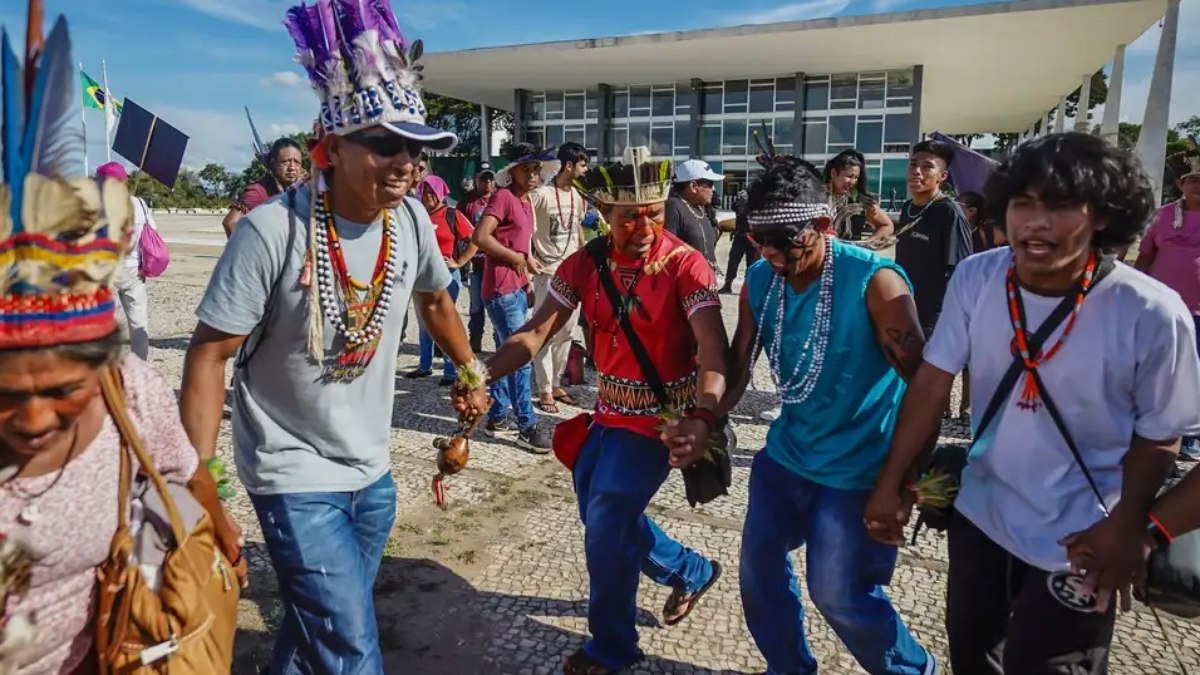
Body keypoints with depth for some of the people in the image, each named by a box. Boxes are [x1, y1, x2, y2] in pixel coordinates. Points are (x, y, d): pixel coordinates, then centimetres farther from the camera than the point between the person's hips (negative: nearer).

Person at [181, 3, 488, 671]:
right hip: (295, 476, -5)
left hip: (373, 471, 6)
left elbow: (435, 297, 15)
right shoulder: (273, 230, -22)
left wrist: (471, 367, 23)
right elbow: (210, 354, -15)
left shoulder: (412, 221, -6)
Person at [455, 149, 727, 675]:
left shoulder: (685, 266, -20)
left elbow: (713, 349, -31)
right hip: (609, 411, 6)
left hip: (658, 417, -6)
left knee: (606, 531, -3)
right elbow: (536, 331, -10)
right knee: (602, 518, 19)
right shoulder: (584, 264, -6)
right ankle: (691, 571, 43)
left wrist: (701, 417, -49)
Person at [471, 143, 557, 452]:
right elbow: (481, 237, -23)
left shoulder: (526, 200, 15)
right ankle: (528, 427, 1)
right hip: (501, 290, -9)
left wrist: (526, 281, 14)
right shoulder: (503, 196, -12)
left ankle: (497, 418, 25)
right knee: (520, 358, -7)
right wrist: (518, 258, -15)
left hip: (516, 289, 9)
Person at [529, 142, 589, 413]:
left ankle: (556, 383, 24)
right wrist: (528, 257, -18)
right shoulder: (542, 194, -12)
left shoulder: (578, 196, 9)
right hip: (548, 272, -7)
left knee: (566, 331, 11)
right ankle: (544, 390, 7)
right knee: (545, 332, -2)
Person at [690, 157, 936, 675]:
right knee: (758, 570, 13)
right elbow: (737, 369, -2)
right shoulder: (759, 280, -6)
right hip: (786, 453, 6)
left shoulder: (874, 281, -22)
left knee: (840, 593, 3)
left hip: (858, 467, -6)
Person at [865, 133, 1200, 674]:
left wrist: (1125, 528, -14)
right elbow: (932, 383, -8)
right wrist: (892, 484, -4)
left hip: (1077, 540, -3)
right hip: (979, 512, 4)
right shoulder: (975, 278, -15)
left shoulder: (1153, 314, -23)